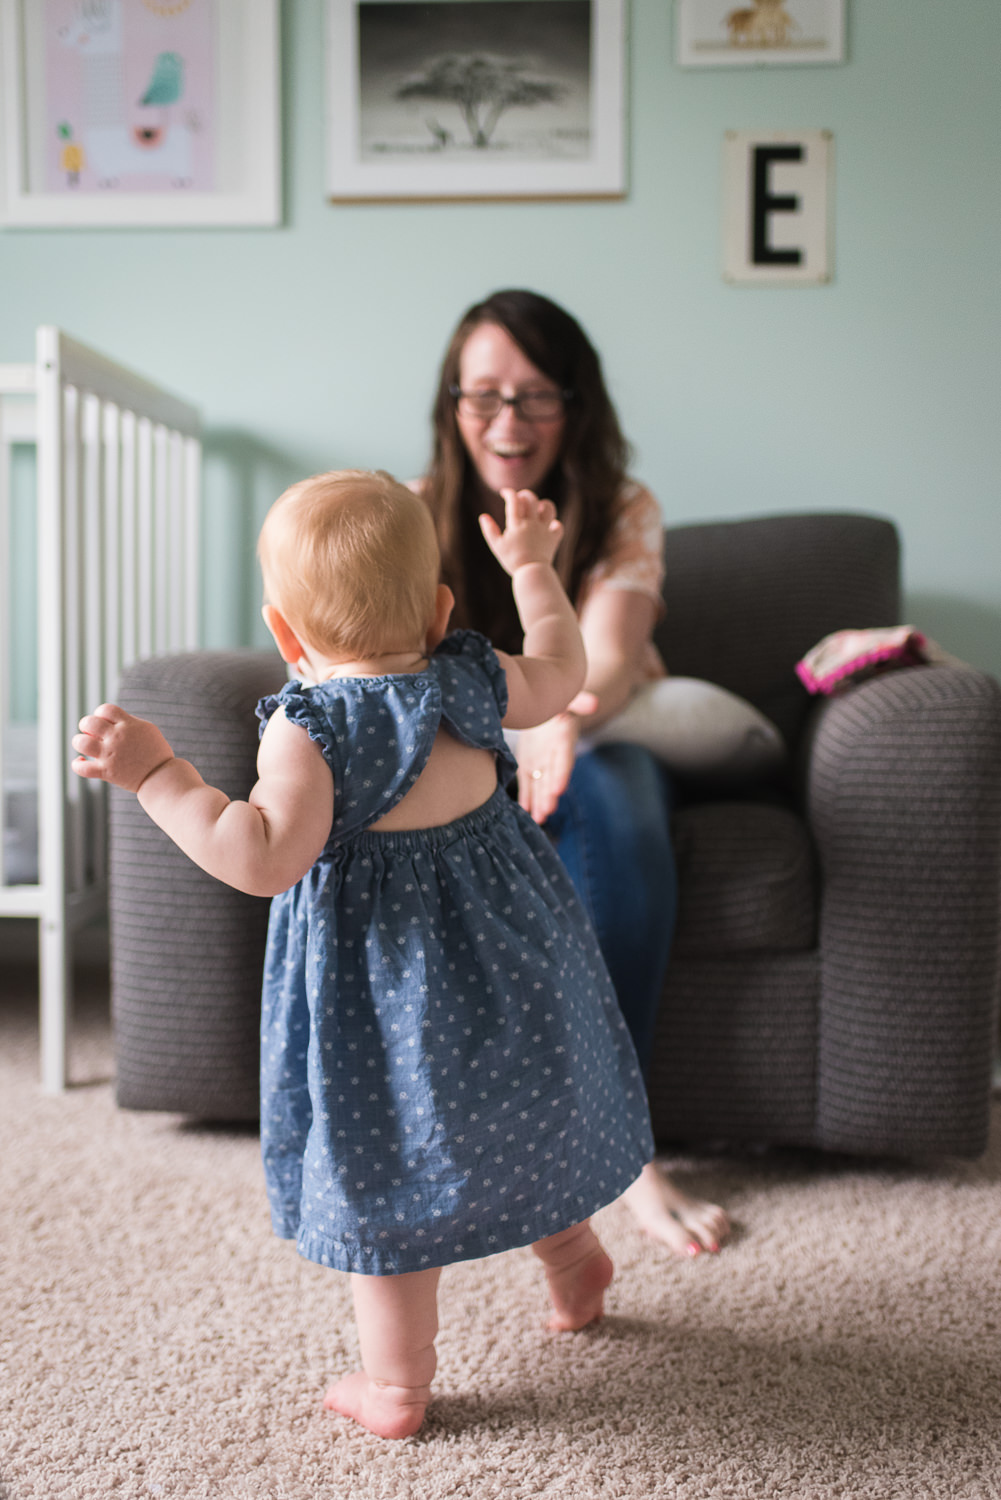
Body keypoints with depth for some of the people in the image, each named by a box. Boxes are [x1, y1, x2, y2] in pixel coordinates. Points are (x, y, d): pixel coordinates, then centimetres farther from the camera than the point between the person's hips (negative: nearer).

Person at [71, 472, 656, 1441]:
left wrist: (155, 773, -27)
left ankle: (395, 1386, 22)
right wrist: (532, 567, 25)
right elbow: (559, 675, 15)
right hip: (501, 938, 6)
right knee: (517, 1109, 28)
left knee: (382, 1176, 9)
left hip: (379, 976, -6)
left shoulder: (308, 728, -21)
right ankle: (571, 1257, 50)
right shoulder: (471, 680, -4)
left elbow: (265, 859, -29)